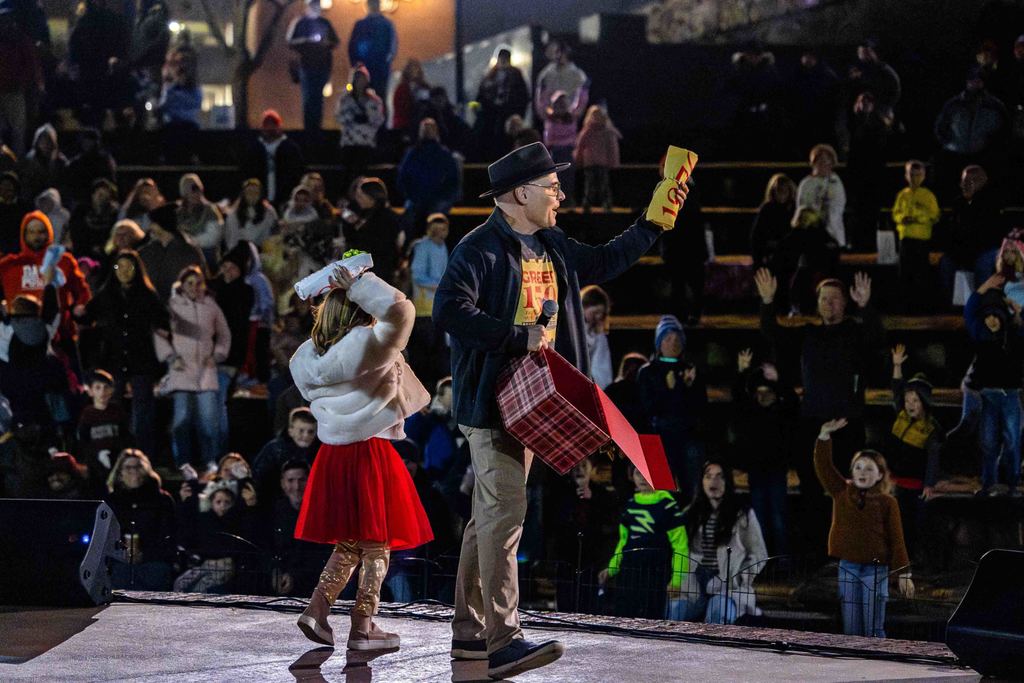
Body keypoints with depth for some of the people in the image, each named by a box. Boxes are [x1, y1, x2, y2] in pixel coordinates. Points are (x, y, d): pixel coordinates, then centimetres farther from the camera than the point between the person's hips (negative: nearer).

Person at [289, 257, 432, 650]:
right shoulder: (368, 346, -13)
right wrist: (358, 285, -9)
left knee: (348, 542, 18)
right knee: (376, 544, 3)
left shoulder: (306, 358, 7)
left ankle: (317, 609, 6)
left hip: (332, 455, 6)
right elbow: (400, 310, -12)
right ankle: (363, 627, 2)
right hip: (371, 454, -6)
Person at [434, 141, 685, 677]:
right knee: (505, 511, -14)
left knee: (491, 515, 12)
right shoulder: (481, 248, -14)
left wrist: (653, 224, 24)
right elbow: (450, 311, -25)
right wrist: (520, 338, -25)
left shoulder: (550, 246, 14)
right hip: (491, 398, -9)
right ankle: (503, 642, -17)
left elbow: (602, 264, 31)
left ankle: (470, 633, 19)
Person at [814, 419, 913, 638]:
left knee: (874, 629, 1)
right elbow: (823, 465, -4)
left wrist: (904, 574, -4)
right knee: (850, 629, 6)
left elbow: (896, 540, -1)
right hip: (845, 568, 2)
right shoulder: (841, 492, 5)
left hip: (875, 570, -2)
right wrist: (824, 436, -16)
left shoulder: (887, 503, -2)